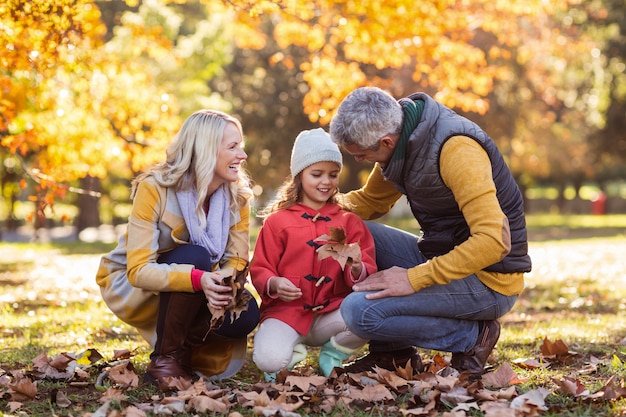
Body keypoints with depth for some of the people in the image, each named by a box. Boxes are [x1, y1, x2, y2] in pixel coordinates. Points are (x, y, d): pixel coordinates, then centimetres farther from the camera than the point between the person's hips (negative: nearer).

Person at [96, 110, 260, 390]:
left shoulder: (238, 196, -10)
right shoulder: (154, 188, -25)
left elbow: (238, 259, -13)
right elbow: (139, 271, -31)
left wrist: (222, 282, -37)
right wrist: (198, 279, -46)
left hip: (194, 294, 5)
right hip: (131, 286, -4)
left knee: (244, 316, -23)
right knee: (194, 257, -33)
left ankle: (186, 350, 7)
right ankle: (165, 357, -21)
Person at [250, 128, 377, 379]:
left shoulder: (350, 222, 13)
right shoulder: (277, 221, 8)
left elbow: (368, 272, 6)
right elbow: (259, 270, 5)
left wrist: (356, 269, -18)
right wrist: (274, 284, -18)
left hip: (331, 313, 2)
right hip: (286, 311, -2)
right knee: (269, 360, -33)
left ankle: (333, 354, 3)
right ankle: (294, 350, 7)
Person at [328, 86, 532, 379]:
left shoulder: (456, 149, -25)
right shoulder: (403, 138, 2)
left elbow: (493, 240, -32)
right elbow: (371, 201, 18)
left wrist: (414, 278, -29)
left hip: (487, 280, -9)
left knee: (359, 310, -22)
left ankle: (472, 336, -4)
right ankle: (390, 351, 8)